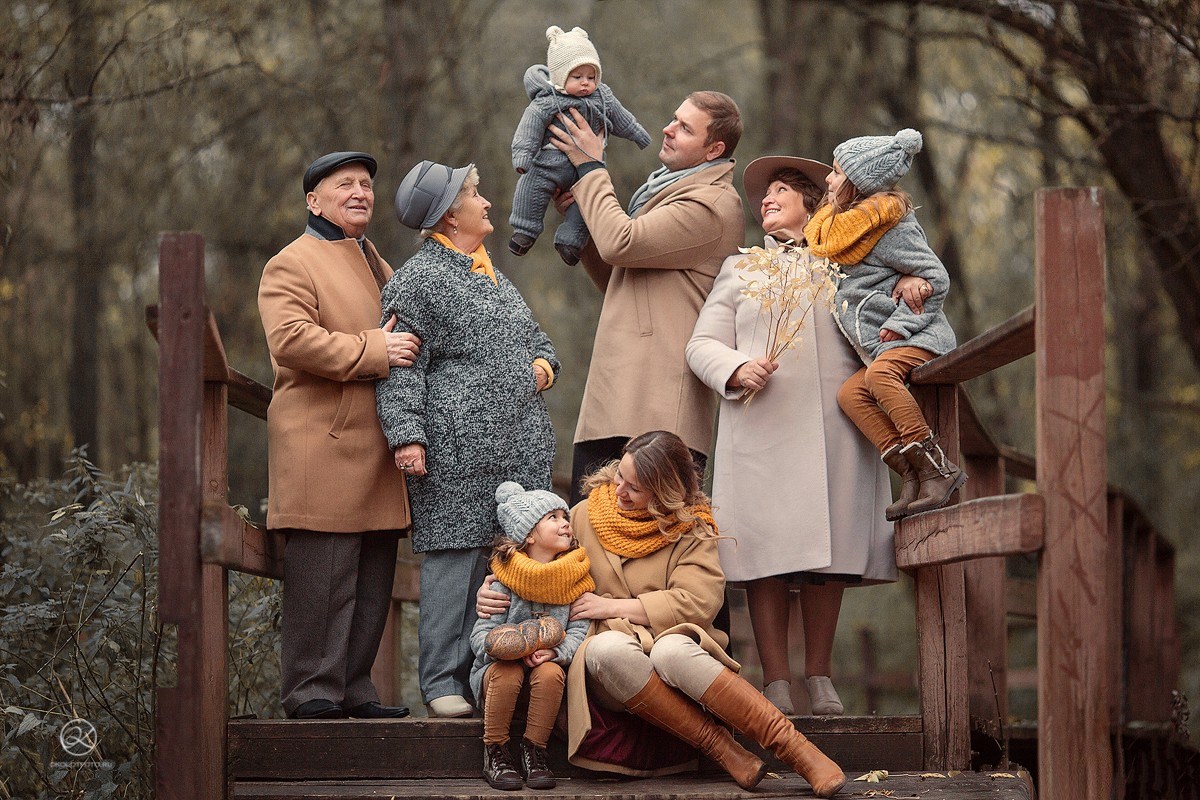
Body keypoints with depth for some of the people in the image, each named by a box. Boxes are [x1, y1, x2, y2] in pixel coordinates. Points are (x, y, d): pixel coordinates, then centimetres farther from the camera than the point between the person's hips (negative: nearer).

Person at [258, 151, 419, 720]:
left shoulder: (378, 266, 26)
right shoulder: (290, 266, -1)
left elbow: (400, 342, 39)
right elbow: (291, 340, -18)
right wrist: (374, 351, -20)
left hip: (377, 451, 8)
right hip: (322, 447, -8)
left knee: (373, 580, 8)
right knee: (323, 574, -9)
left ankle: (355, 689, 14)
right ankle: (312, 691, -5)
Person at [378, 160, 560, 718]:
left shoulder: (495, 278, 22)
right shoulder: (417, 281, -3)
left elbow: (533, 334, 36)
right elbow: (401, 368, -9)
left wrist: (543, 361, 13)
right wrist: (406, 435, -19)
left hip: (519, 451, 8)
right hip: (457, 452, -8)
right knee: (454, 557, -7)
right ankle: (443, 681, -2)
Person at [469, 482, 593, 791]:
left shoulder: (575, 579, 2)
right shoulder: (505, 581, -5)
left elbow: (579, 631, -5)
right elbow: (481, 635, -9)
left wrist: (554, 652, -26)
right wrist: (518, 650, -26)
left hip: (546, 664, 1)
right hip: (497, 670, -1)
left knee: (550, 673, -31)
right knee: (507, 673, -34)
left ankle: (534, 753, -17)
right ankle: (495, 754, -18)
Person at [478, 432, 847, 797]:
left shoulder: (691, 530, 6)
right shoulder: (585, 516, 12)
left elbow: (699, 602, -9)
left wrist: (612, 607, -11)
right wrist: (492, 587, 2)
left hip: (671, 640, -1)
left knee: (671, 650, -40)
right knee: (608, 647, -38)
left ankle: (795, 747, -40)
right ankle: (721, 747, -33)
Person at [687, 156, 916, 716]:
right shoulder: (741, 269, 21)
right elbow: (703, 344, 14)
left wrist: (910, 285, 4)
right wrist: (737, 370, -8)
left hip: (836, 428, 1)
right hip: (761, 426, -1)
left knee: (828, 553, -3)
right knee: (766, 551, -9)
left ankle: (819, 678, 5)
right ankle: (776, 682, -8)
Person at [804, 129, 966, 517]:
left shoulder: (891, 228, -10)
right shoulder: (840, 226, 19)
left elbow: (936, 277, -13)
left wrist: (899, 324, -17)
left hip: (919, 338, -9)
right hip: (881, 349, 9)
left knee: (880, 374, -33)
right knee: (851, 394, -13)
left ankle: (940, 467, -32)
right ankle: (913, 474, -19)